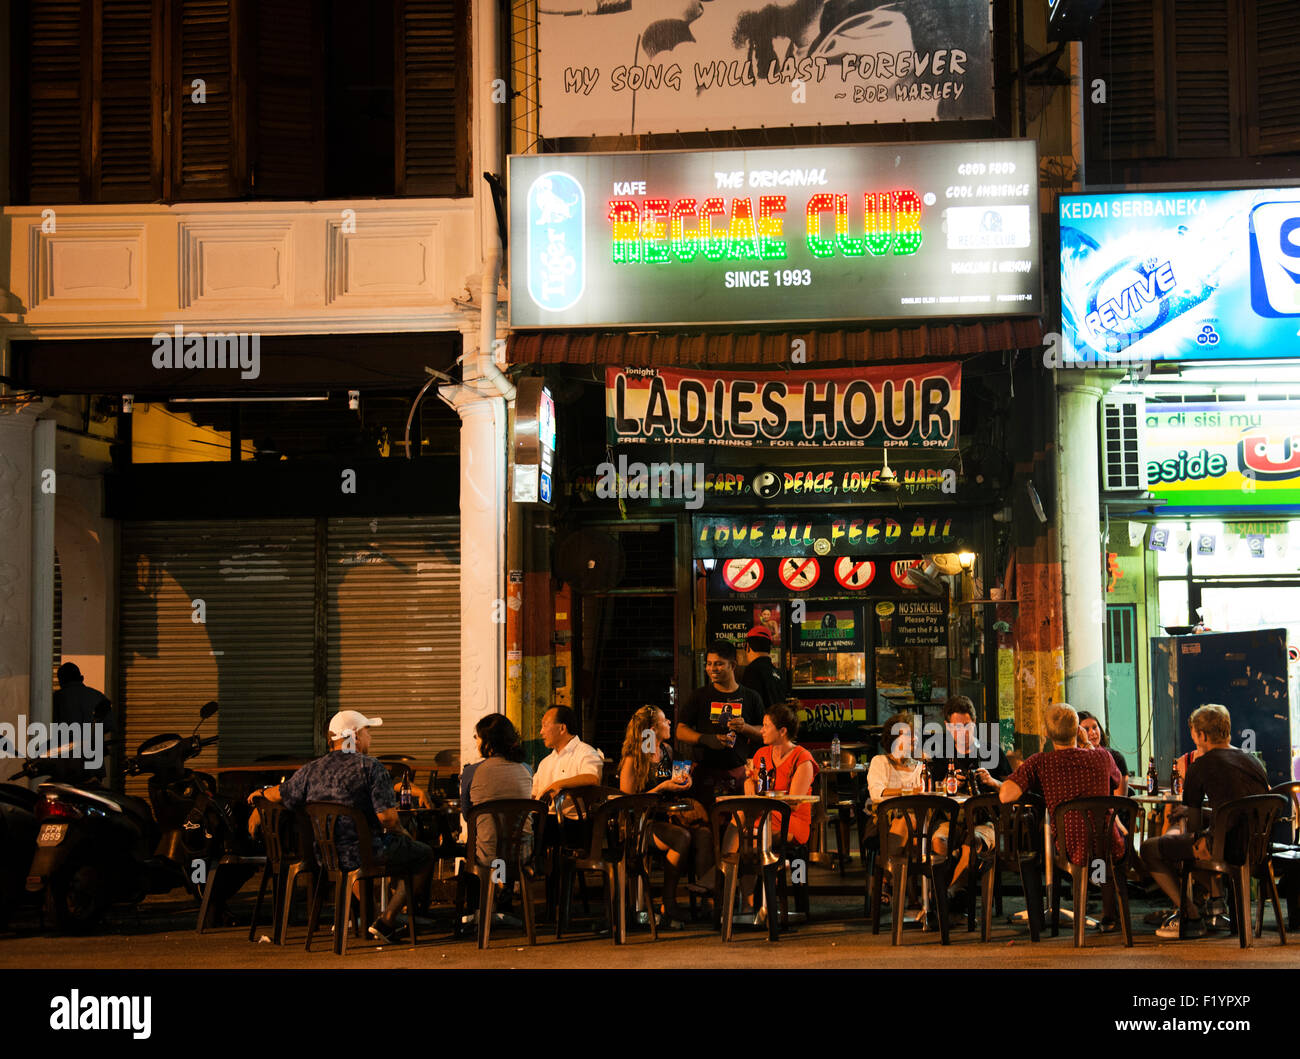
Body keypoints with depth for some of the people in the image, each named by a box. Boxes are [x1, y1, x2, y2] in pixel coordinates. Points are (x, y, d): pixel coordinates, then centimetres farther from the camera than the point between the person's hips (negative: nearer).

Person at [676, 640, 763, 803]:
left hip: (741, 771, 0)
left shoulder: (750, 698, 11)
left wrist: (745, 728, -9)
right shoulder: (700, 696, 11)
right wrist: (706, 739, -11)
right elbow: (681, 732, 6)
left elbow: (764, 733, 12)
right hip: (708, 774, 0)